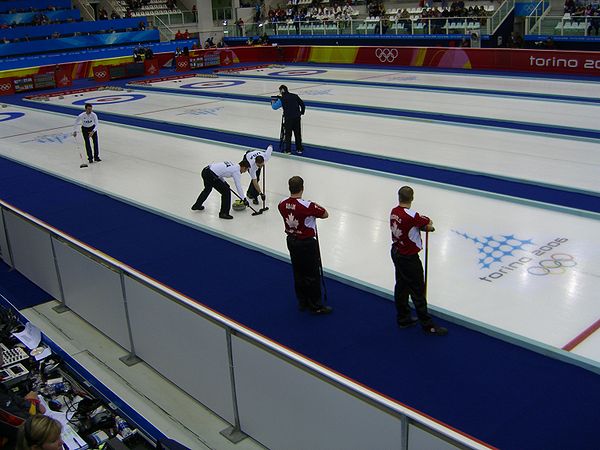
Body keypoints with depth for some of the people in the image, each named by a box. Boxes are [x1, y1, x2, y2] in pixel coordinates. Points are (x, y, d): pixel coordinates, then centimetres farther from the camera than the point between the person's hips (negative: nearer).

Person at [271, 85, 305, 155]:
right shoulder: (295, 96, 8)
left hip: (288, 118, -4)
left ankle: (288, 150, 8)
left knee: (288, 134, 7)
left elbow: (274, 107, -6)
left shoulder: (282, 99, -6)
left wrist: (273, 102, 16)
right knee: (298, 134, 14)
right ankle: (299, 149, 20)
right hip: (297, 117, 4)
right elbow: (302, 104, 11)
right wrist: (302, 112, 25)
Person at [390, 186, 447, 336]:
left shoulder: (394, 211, -2)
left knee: (401, 286, 19)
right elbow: (429, 224, -12)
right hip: (409, 258, -9)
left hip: (396, 252, 9)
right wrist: (426, 222, 10)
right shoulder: (411, 215, -26)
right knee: (418, 291, 2)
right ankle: (427, 325, 13)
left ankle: (403, 318, 32)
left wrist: (423, 226, -4)